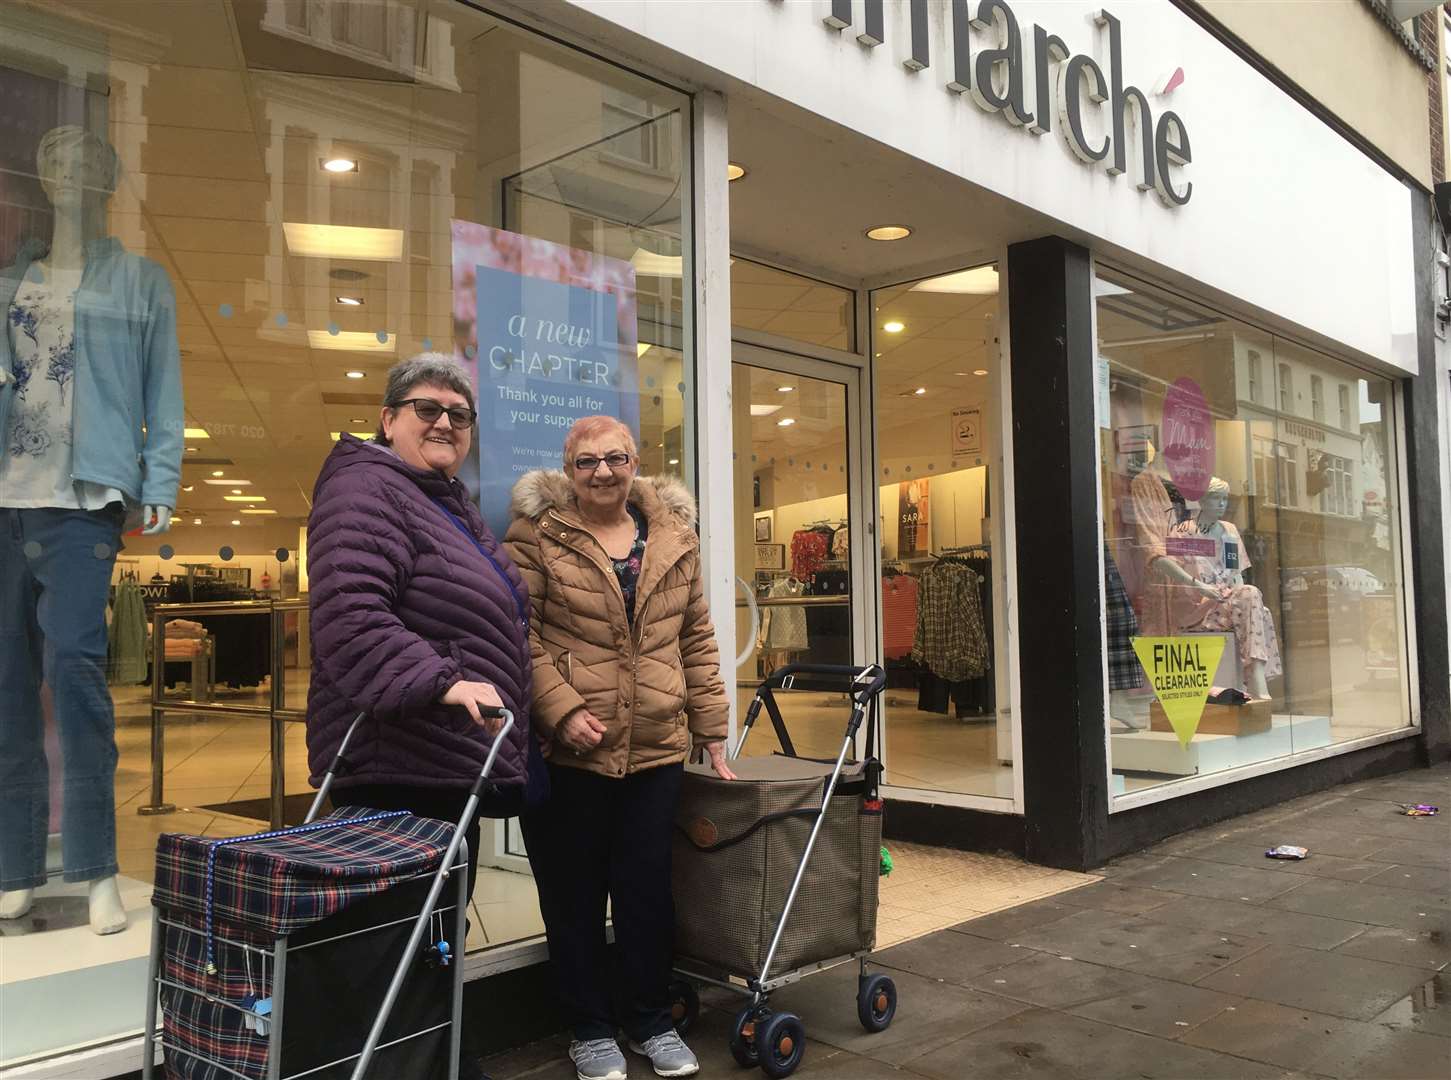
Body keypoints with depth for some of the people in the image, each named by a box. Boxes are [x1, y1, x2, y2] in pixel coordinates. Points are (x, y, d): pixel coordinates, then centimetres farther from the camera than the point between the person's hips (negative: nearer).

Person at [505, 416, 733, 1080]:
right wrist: (563, 711, -18)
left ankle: (650, 1020, 30)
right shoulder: (536, 534, -3)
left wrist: (712, 733, 8)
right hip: (568, 751, -3)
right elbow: (520, 634, -8)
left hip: (655, 750, 3)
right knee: (574, 894, 9)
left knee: (649, 890, 11)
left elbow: (697, 642, 10)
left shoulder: (674, 537, 9)